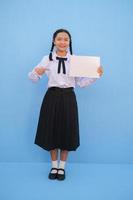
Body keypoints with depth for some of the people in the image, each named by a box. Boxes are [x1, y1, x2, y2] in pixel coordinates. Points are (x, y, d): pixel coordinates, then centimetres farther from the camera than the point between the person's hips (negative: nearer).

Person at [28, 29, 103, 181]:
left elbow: (81, 83, 5)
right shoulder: (47, 59, 3)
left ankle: (62, 167, 27)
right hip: (52, 97, 0)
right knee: (51, 130, 6)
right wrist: (36, 73, -21)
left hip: (68, 98, 1)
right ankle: (54, 166, 27)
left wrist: (95, 75, -8)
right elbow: (32, 78, 1)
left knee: (67, 131, 6)